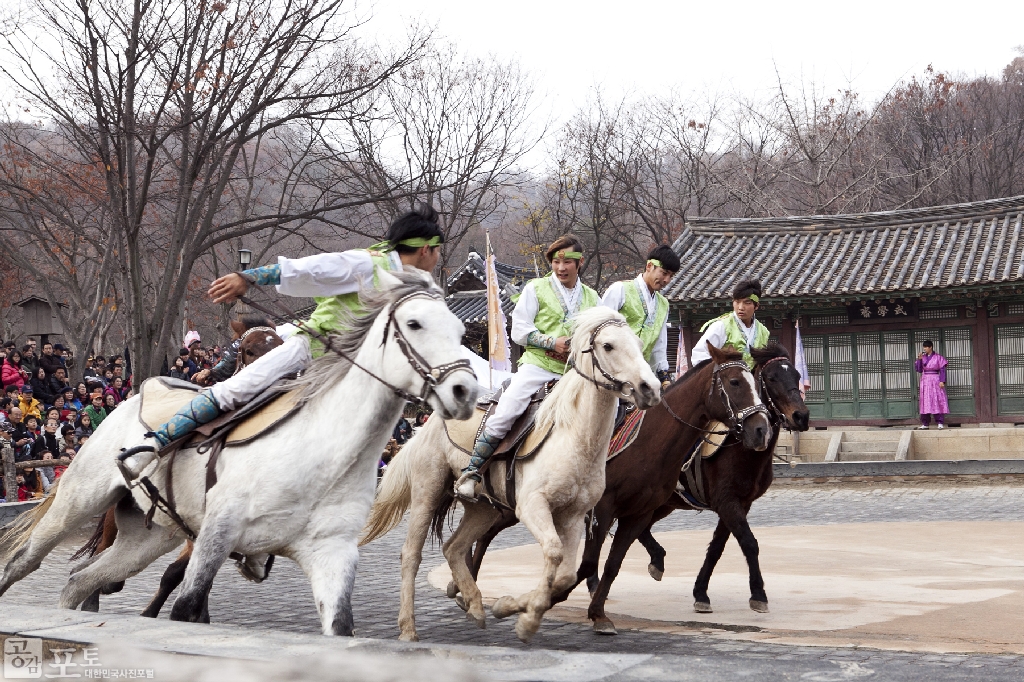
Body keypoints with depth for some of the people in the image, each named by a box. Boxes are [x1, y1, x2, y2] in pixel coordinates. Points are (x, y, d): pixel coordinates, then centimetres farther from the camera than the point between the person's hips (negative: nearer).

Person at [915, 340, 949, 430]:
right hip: (925, 381, 4)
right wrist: (919, 359, -5)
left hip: (935, 381, -4)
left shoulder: (938, 357, -3)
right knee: (925, 402, 3)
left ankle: (940, 423, -5)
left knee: (937, 401, -6)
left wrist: (942, 381, -14)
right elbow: (918, 370, 6)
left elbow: (942, 370, -5)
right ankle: (925, 424, 5)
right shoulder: (922, 357, 9)